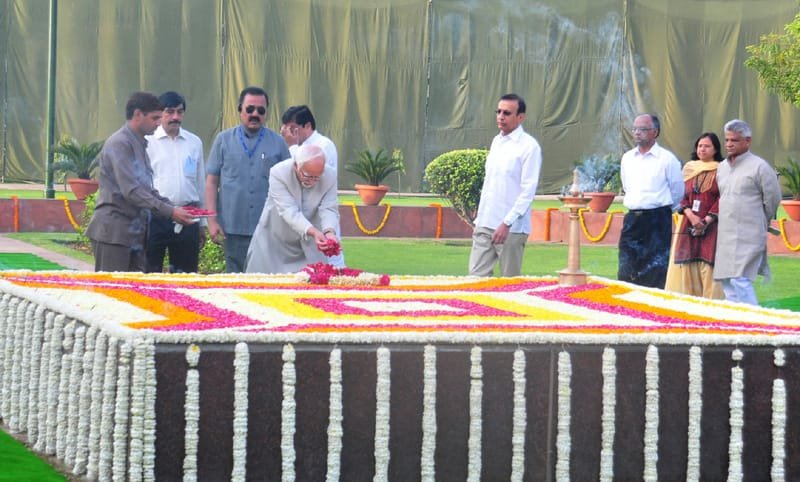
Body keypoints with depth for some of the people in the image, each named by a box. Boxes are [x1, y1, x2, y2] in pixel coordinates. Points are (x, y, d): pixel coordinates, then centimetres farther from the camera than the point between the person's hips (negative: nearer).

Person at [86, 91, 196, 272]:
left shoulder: (140, 145, 18)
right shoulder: (120, 144, -12)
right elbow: (131, 191, -20)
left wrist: (173, 208, 8)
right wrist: (169, 212, -20)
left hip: (134, 234, 9)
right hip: (113, 234, -9)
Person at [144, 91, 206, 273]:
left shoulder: (194, 142, 11)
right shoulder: (148, 141, -1)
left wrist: (202, 223, 16)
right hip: (155, 216, -3)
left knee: (186, 273, 7)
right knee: (151, 273, 0)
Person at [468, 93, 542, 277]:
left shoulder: (529, 146, -8)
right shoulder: (496, 142, 14)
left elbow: (528, 191, -13)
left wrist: (507, 223, -19)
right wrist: (479, 220, 16)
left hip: (511, 228, -7)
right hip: (485, 224, 7)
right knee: (477, 276, 0)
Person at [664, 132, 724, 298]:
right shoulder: (689, 168, 12)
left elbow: (722, 199, -5)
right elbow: (682, 196, 8)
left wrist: (706, 221, -12)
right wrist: (691, 216, -9)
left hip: (711, 227, -4)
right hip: (688, 225, 4)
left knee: (708, 268, -7)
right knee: (685, 267, -1)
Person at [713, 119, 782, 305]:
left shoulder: (759, 167, -7)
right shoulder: (722, 167, 14)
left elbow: (773, 199, -2)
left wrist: (759, 222, 8)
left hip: (748, 236, -7)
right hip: (725, 236, 7)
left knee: (739, 279, -17)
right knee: (727, 282, 7)